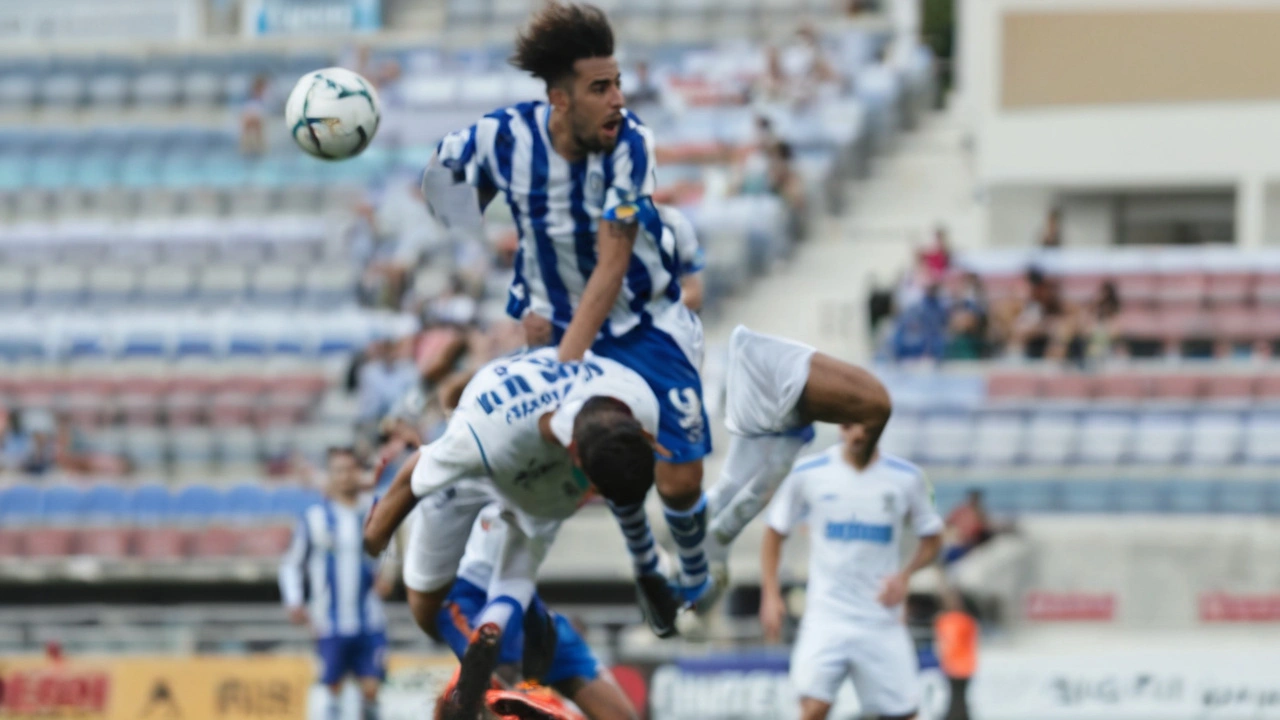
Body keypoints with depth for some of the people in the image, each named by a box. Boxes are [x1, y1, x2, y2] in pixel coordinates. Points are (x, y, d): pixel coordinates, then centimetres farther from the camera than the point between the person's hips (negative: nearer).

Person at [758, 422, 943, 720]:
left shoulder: (907, 478, 1)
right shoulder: (808, 474, -2)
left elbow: (931, 539, 12)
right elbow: (774, 534, 9)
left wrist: (905, 574, -7)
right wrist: (770, 595, -1)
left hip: (882, 619, 2)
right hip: (827, 614, -2)